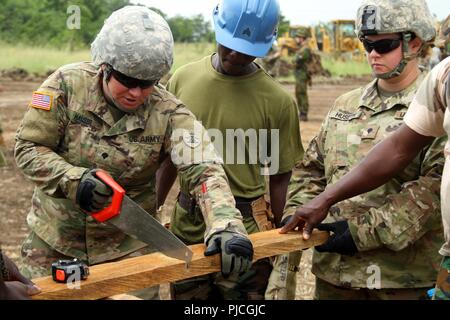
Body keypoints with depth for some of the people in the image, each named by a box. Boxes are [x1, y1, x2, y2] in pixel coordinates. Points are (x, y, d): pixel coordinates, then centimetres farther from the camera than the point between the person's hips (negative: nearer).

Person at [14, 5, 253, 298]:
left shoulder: (169, 113, -15)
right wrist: (73, 179, -27)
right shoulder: (67, 85, -14)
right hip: (53, 239, 1)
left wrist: (226, 226, -43)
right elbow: (27, 149, -9)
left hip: (129, 247, 0)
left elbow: (204, 170, -25)